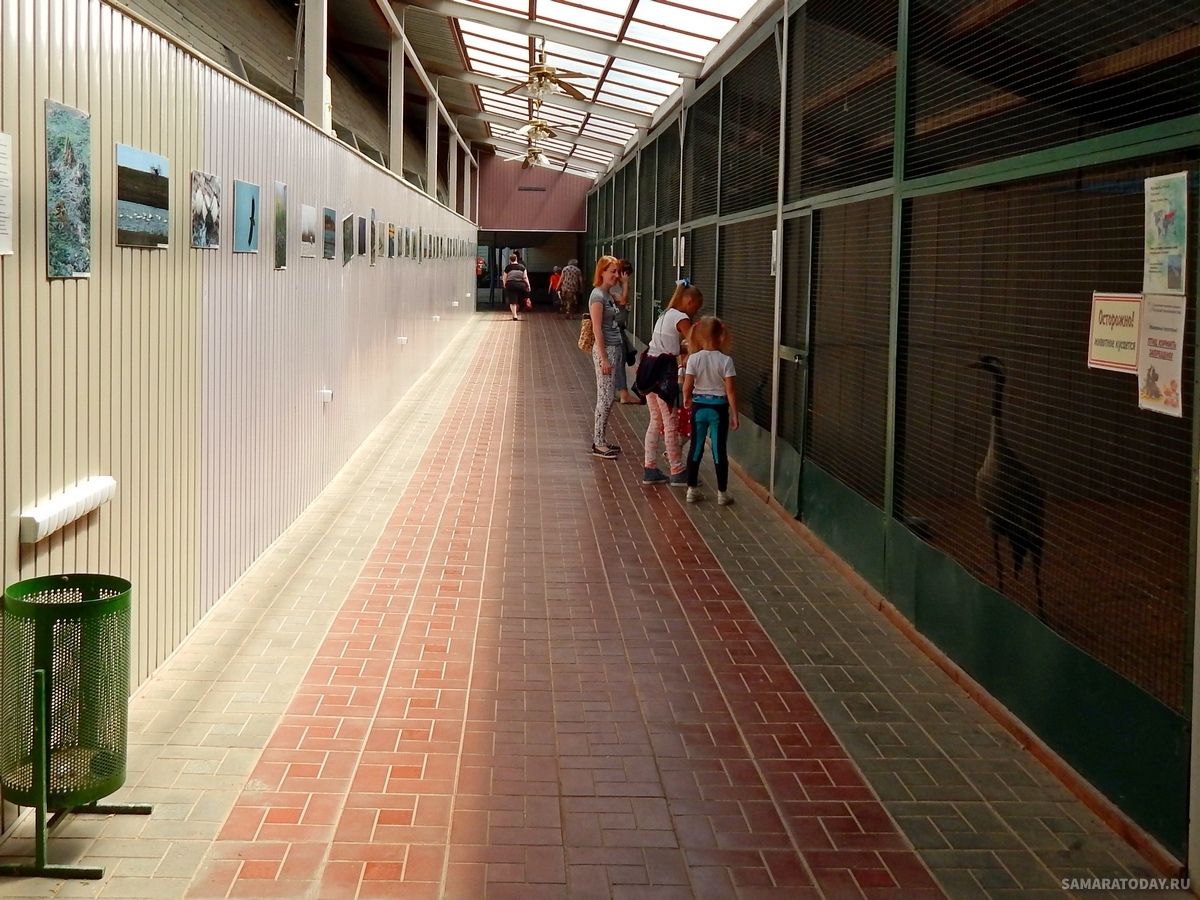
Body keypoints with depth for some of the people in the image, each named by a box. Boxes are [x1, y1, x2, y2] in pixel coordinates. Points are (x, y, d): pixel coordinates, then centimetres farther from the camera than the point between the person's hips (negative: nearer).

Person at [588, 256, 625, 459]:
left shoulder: (608, 294, 13)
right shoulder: (598, 295, -14)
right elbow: (597, 329, -17)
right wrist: (604, 359, -18)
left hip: (615, 348, 9)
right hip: (605, 350, -9)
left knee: (607, 397, 11)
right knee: (605, 398, -6)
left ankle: (600, 440, 16)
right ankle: (598, 444, -2)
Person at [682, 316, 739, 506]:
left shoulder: (694, 359, -9)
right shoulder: (725, 361, -12)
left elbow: (687, 387, -8)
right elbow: (730, 390, -12)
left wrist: (686, 400, 13)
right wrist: (734, 414, -4)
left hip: (699, 406, 1)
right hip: (719, 408, -1)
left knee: (696, 448, 12)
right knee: (719, 450, 5)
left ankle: (692, 490, 17)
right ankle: (722, 493, 10)